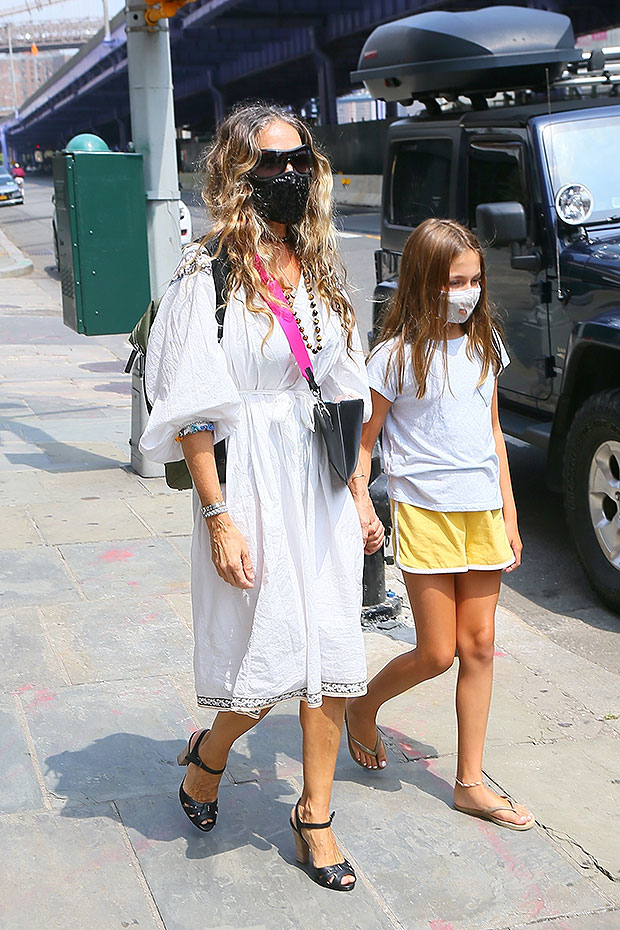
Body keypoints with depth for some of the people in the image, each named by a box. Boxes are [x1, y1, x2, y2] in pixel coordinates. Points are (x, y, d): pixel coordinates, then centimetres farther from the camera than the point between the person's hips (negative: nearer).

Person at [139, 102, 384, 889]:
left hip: (322, 485, 6)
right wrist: (218, 518, -16)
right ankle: (207, 756, 35)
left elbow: (345, 393, 13)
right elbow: (194, 411, -12)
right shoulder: (210, 276, -10)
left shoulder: (318, 269, 9)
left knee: (331, 655, 6)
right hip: (255, 482, -5)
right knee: (272, 656, 3)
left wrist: (360, 498, 11)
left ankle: (314, 817, 23)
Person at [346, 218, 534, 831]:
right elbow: (362, 440, -4)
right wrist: (361, 507, -16)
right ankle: (363, 707, 29)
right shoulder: (396, 357, -9)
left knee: (479, 646, 6)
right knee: (437, 653, -1)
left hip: (482, 511, 5)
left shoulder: (483, 345, 8)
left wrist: (509, 515, 12)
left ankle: (471, 784, 16)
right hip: (424, 511, -5)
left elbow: (492, 430, 14)